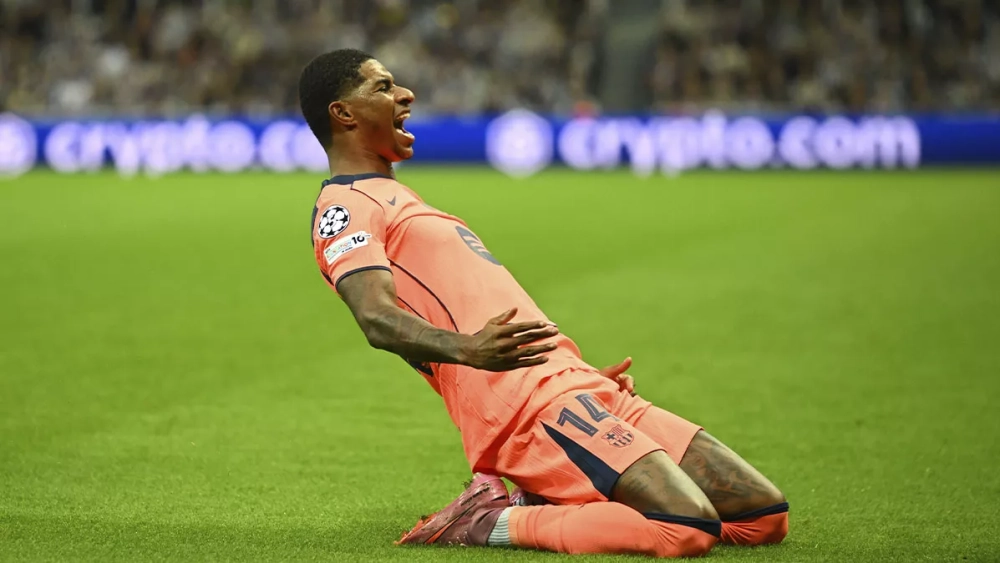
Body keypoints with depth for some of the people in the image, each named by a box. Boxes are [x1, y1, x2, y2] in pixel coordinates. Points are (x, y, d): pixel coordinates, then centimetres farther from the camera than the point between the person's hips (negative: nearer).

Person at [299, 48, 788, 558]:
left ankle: (540, 504, 4)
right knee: (690, 526, -27)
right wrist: (466, 348, -38)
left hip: (577, 388, 10)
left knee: (764, 515, 0)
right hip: (536, 404, -10)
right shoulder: (345, 208, -1)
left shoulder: (390, 199, 31)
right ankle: (492, 522, -12)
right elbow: (378, 319, -19)